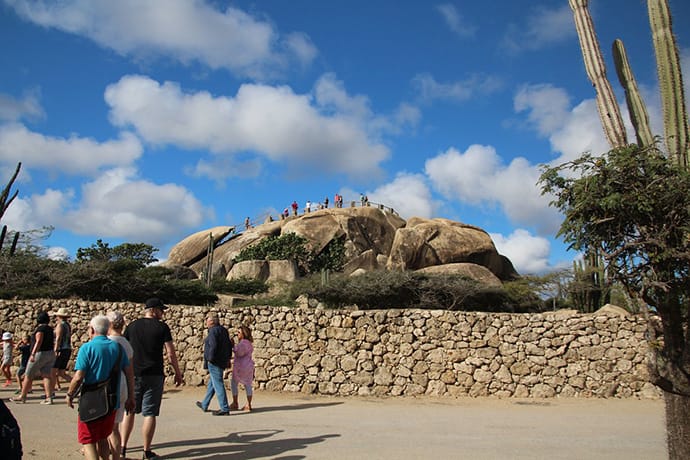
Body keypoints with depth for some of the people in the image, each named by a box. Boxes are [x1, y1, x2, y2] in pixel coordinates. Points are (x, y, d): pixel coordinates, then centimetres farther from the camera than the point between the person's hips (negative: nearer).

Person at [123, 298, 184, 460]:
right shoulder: (162, 327, -5)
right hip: (154, 376, -4)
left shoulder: (132, 326, 6)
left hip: (133, 375, 4)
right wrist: (178, 373, 4)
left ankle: (123, 446, 23)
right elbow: (171, 353, -6)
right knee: (149, 414, 2)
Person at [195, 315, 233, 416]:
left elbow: (213, 346, -25)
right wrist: (228, 358, 20)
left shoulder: (213, 331, -15)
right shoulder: (223, 330, 14)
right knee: (211, 384, 21)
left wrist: (210, 358, -17)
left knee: (218, 385, -6)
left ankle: (225, 409, -3)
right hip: (222, 361, 10)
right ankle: (204, 405, 34)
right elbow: (229, 345, 17)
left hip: (215, 362, -10)